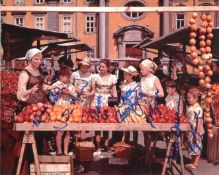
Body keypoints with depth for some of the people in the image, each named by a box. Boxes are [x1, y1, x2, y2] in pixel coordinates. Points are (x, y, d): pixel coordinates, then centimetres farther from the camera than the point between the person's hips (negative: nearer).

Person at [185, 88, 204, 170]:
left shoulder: (198, 109, -17)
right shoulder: (188, 107, 5)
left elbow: (199, 121, -17)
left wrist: (197, 133, -19)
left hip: (196, 131, -7)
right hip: (189, 131, 8)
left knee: (197, 147, 5)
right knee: (191, 147, 16)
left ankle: (195, 163, 15)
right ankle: (192, 162, 28)